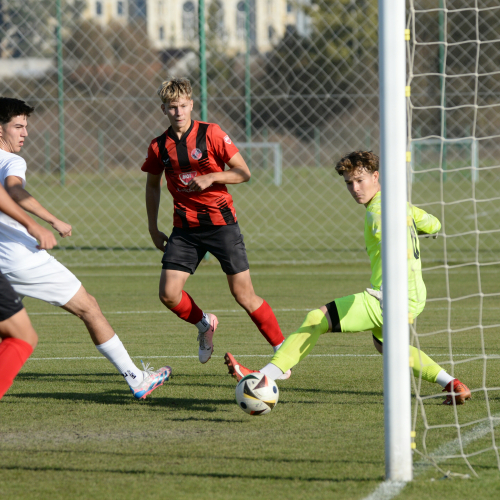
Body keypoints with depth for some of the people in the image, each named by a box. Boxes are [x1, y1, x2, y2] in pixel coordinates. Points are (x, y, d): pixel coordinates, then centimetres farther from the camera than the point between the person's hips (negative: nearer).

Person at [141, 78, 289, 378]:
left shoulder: (211, 134, -7)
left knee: (244, 295, -5)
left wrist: (210, 177, -19)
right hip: (185, 229, 3)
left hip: (221, 223, -3)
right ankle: (204, 324, 20)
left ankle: (283, 350, 9)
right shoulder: (159, 147, 3)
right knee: (169, 293, -11)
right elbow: (153, 186, 19)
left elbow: (244, 173, -5)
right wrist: (153, 229, 15)